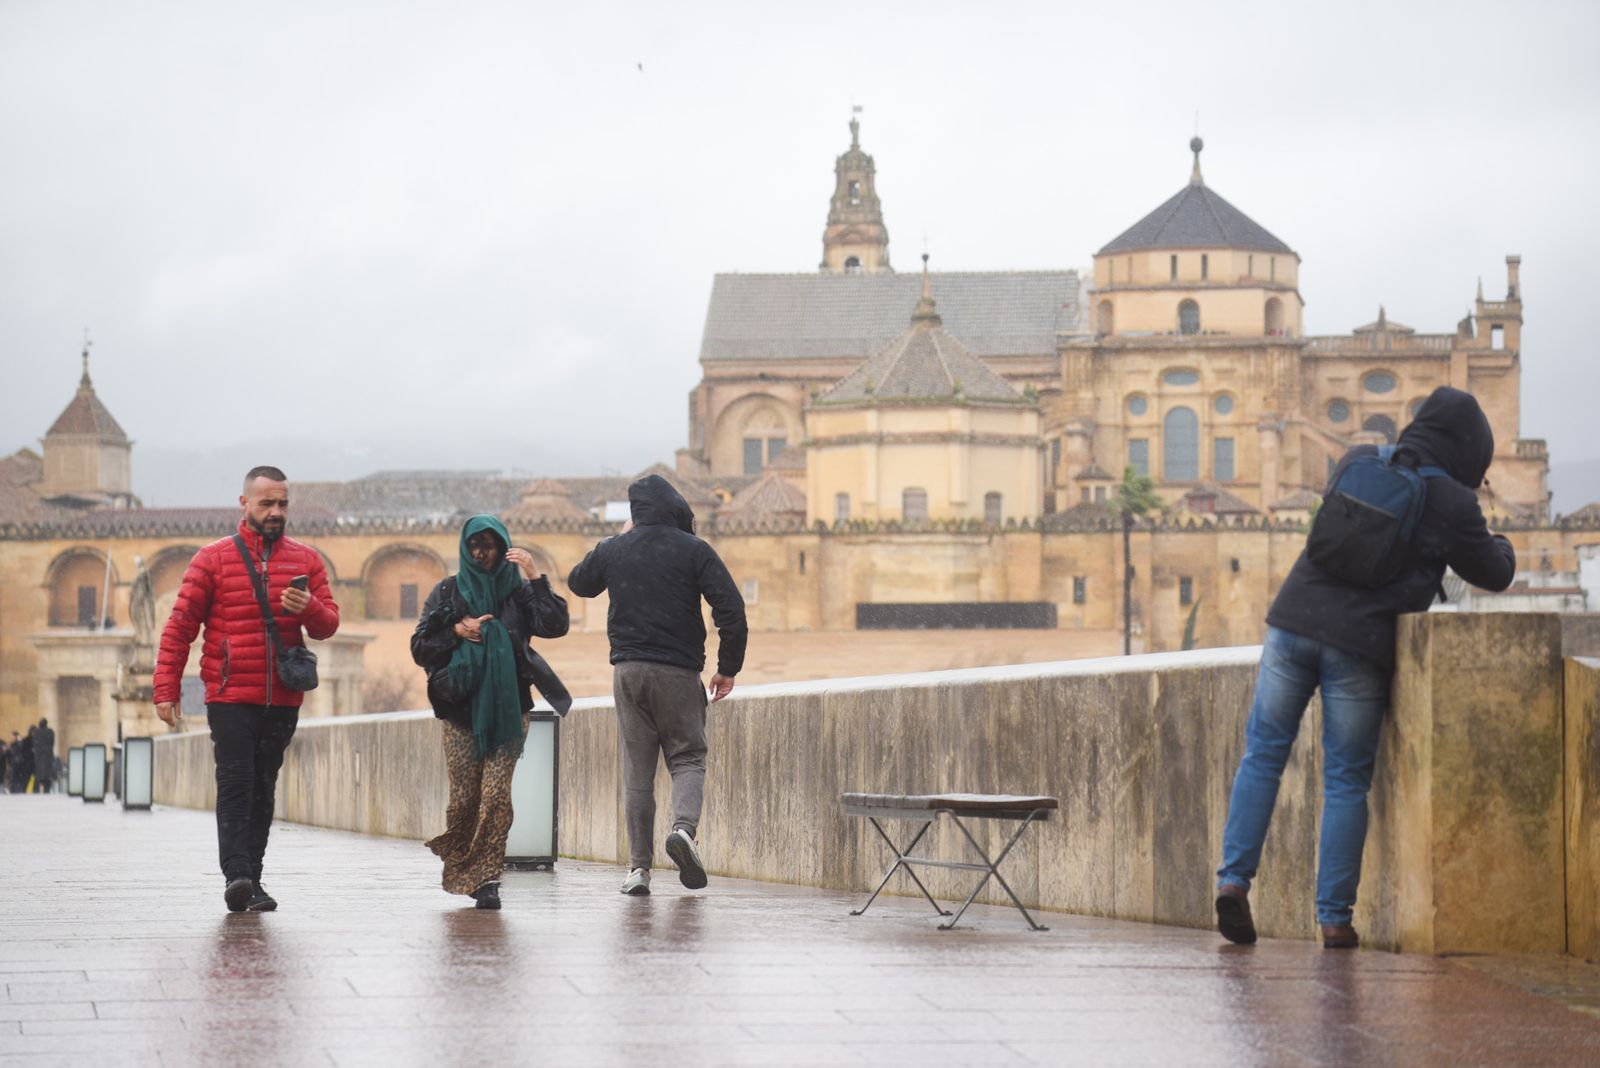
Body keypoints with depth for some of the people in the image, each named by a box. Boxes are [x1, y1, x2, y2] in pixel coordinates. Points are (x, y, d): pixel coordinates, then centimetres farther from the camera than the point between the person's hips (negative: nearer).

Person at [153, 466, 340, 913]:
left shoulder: (306, 561, 10)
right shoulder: (213, 558, 2)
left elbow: (328, 625, 7)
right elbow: (180, 626, 1)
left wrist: (309, 608, -16)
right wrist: (166, 688, -6)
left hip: (282, 699, 3)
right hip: (230, 696, -3)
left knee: (263, 788, 7)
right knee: (236, 782, -13)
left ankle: (251, 880, 11)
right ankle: (236, 875, -19)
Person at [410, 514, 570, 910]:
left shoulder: (518, 591, 8)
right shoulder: (448, 592, 10)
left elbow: (555, 625, -8)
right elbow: (420, 647, 7)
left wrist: (535, 577, -12)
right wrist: (457, 631, -7)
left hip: (506, 710, -1)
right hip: (461, 710, 1)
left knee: (496, 795, -11)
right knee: (464, 798, -2)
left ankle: (485, 878, -9)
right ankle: (461, 868, 19)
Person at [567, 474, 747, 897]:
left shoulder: (612, 549, 6)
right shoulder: (694, 551, -3)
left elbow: (578, 582, 27)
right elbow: (731, 609, -10)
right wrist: (728, 667, 0)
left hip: (627, 671, 2)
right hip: (678, 672, -2)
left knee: (637, 770, 7)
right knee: (687, 758, 7)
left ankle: (639, 866, 2)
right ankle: (684, 826, -22)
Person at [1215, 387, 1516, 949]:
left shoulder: (1358, 461, 11)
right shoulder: (1453, 505, -3)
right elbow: (1494, 574, 11)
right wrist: (1498, 542, 35)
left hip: (1295, 622, 3)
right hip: (1360, 648, -3)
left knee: (1262, 754, 13)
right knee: (1347, 781, 5)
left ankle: (1234, 878, 0)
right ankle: (1335, 917, 6)